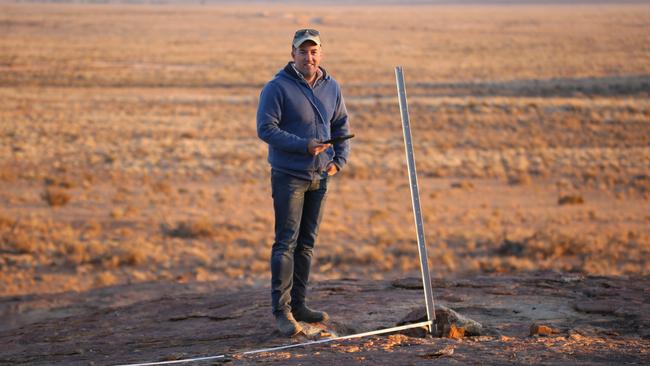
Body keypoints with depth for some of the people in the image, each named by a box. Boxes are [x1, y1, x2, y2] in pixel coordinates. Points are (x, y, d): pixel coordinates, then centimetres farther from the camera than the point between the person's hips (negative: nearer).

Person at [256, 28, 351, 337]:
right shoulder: (277, 87, -11)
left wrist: (339, 159, 3)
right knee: (286, 242, -7)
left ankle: (298, 304, 19)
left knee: (307, 242, 11)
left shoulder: (331, 88, 8)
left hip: (319, 177, 6)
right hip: (288, 176, -6)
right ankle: (281, 310, -4)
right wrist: (304, 145, -23)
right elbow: (266, 129, -15)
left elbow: (341, 126, 18)